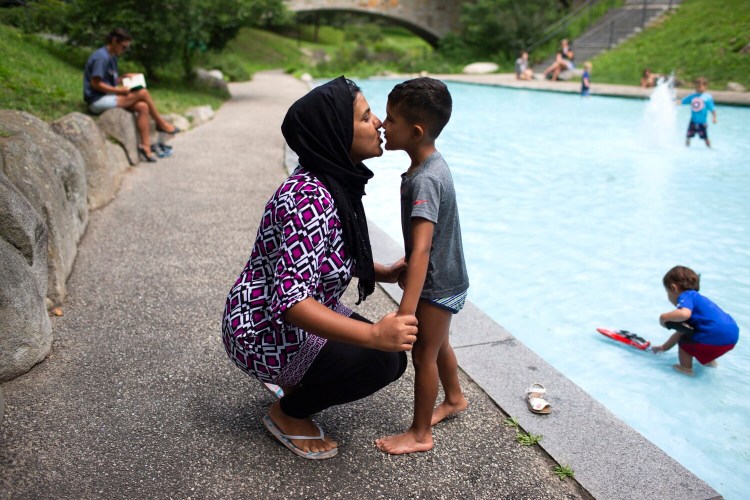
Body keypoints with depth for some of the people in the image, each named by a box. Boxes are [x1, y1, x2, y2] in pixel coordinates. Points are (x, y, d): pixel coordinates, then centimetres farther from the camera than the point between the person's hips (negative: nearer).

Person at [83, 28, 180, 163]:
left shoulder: (112, 57, 16)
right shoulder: (101, 57, -15)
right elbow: (95, 83, -19)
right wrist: (118, 90, -20)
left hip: (108, 97, 10)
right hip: (98, 101, -10)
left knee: (143, 107, -10)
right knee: (143, 93, -16)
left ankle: (145, 147, -15)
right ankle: (161, 123, 3)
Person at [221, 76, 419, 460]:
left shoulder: (338, 182, -1)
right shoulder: (310, 198, -31)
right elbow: (291, 302, -37)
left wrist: (383, 273, -1)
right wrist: (373, 334, -43)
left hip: (305, 314, 9)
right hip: (265, 331, -9)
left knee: (394, 352, 3)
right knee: (379, 361, -22)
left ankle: (298, 384, 20)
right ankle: (288, 413, 3)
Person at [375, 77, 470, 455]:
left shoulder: (424, 180, -29)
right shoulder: (431, 163, 1)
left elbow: (422, 248, -39)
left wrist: (406, 310, -44)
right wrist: (406, 271, 24)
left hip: (437, 285, -9)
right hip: (444, 278, 9)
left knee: (423, 353, 4)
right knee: (437, 343, 26)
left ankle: (420, 434, 22)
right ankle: (454, 398, 49)